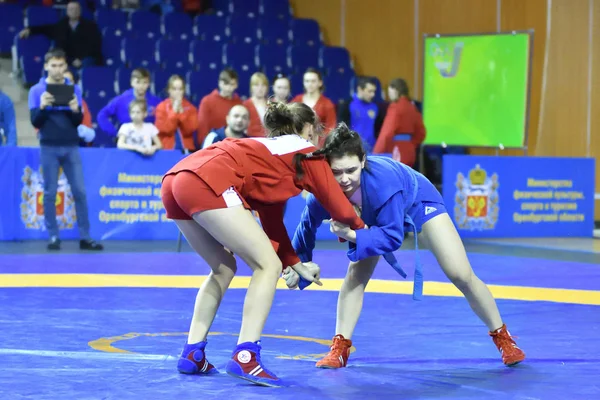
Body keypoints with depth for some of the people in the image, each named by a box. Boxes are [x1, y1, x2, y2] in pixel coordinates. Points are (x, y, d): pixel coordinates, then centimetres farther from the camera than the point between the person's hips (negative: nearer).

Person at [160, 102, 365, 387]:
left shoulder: (270, 153, 37)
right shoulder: (307, 153, 17)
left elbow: (272, 222, 36)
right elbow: (341, 209, 20)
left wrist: (297, 265, 37)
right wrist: (360, 229, 40)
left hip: (175, 181, 9)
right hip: (208, 182, -9)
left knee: (224, 269, 25)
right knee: (268, 266, 0)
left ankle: (192, 355, 21)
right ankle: (245, 358, -9)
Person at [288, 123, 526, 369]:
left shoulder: (382, 181, -46)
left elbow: (393, 236, -37)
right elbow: (308, 225, -11)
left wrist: (352, 235, -49)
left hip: (417, 201, -4)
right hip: (374, 215, 4)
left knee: (461, 275, -7)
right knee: (356, 275, -11)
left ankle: (502, 337, 11)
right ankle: (340, 348, 0)